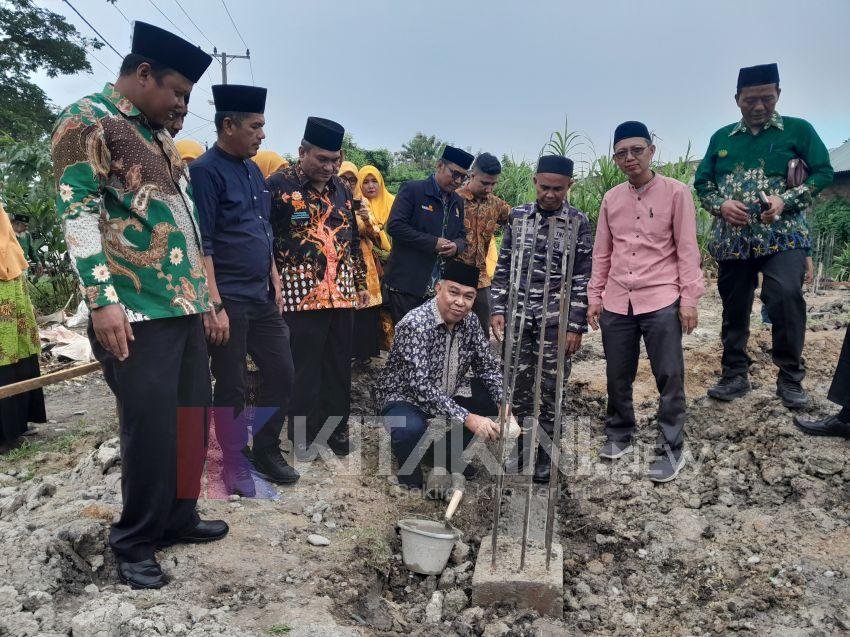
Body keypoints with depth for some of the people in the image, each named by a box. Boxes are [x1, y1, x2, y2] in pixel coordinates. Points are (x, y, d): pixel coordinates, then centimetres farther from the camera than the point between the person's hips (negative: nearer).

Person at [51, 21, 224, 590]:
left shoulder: (159, 136, 20)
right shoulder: (87, 120, -6)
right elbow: (78, 213, -14)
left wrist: (202, 292, 20)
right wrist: (103, 300, -20)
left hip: (185, 307, 9)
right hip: (137, 313, -8)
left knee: (191, 418, 13)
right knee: (151, 428, -2)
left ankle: (178, 517, 29)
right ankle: (135, 542, 16)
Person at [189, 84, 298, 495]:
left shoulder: (253, 171, 13)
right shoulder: (205, 171, -12)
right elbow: (201, 245, -17)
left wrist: (276, 283, 16)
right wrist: (215, 307, -20)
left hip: (262, 297, 8)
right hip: (228, 301, -8)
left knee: (281, 373, 12)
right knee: (231, 387, 3)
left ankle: (266, 451, 29)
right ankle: (236, 469, 18)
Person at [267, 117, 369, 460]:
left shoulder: (341, 188, 13)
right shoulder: (278, 184, -6)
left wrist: (362, 283, 16)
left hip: (342, 293, 6)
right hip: (303, 294, -5)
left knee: (339, 366, 12)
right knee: (304, 369, 3)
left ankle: (336, 427, 26)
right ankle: (304, 432, 18)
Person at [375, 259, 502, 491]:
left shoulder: (470, 321, -6)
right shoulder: (414, 325, -28)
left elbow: (488, 367, 1)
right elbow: (421, 386, -34)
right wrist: (467, 418, -40)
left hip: (445, 397, 7)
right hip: (403, 397, -7)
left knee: (493, 401, -8)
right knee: (412, 429, -37)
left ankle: (446, 455, 14)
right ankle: (410, 476, -2)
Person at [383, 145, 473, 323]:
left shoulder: (458, 202, 15)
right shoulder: (412, 190, -5)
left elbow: (462, 236, 20)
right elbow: (395, 226, -13)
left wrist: (456, 246, -5)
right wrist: (433, 243, -16)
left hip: (440, 287, 6)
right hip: (407, 283, -6)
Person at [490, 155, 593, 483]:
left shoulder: (579, 222, -2)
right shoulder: (517, 216, 5)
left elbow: (583, 278, -3)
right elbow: (503, 267, 8)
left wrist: (576, 325, -6)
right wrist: (497, 309, 1)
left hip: (555, 318, -2)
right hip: (518, 315, 3)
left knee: (550, 389, 5)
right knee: (518, 385, 9)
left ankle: (543, 455, 19)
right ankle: (523, 447, 25)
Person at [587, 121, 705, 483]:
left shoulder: (676, 192, -1)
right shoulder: (611, 199, 10)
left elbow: (687, 248, -3)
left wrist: (689, 298, -8)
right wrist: (595, 296, 10)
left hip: (661, 300, -4)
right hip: (616, 302, 4)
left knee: (669, 377, 0)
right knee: (617, 376, 11)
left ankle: (672, 449, 12)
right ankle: (619, 436, 28)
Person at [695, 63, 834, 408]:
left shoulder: (798, 130, 4)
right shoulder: (721, 137, 12)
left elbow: (823, 172, 1)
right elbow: (702, 181, 14)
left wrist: (786, 200, -15)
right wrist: (721, 205, -6)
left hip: (782, 235, -3)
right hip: (733, 238, 4)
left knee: (786, 295, -23)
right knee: (734, 307, 8)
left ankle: (790, 377, -7)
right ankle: (735, 374, 22)